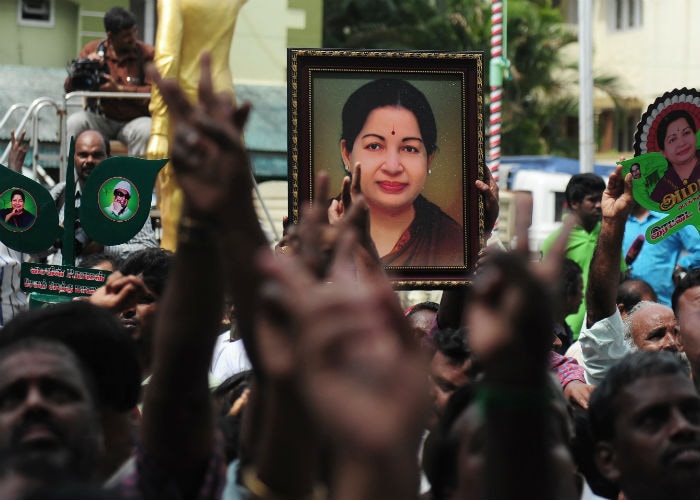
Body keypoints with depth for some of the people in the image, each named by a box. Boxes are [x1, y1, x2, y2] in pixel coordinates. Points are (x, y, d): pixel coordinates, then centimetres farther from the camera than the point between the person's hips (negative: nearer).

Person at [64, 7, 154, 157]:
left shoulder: (146, 53, -4)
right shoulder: (93, 49, 3)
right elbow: (69, 87, 3)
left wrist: (120, 89, -19)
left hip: (133, 121, -2)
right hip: (100, 119, 2)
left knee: (146, 130, -34)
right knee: (74, 123, -27)